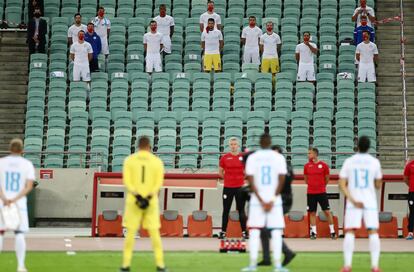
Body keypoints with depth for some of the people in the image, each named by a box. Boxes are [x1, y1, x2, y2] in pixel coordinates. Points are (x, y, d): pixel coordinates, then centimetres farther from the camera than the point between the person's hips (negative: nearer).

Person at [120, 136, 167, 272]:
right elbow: (159, 183, -6)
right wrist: (148, 197, -13)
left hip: (133, 200, 0)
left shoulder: (129, 160, 1)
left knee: (130, 232, 4)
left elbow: (126, 181, -8)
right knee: (154, 232, 5)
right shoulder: (157, 161, 3)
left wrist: (137, 196, -15)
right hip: (151, 200, 0)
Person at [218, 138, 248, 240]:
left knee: (241, 210, 3)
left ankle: (244, 232, 7)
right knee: (226, 210, 6)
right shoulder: (225, 158, 0)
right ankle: (223, 232, 12)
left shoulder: (243, 157, 1)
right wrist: (228, 178, 5)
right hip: (228, 187, 0)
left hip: (240, 187, 0)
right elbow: (220, 173, 9)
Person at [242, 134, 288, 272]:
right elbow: (281, 181, -6)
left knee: (254, 231, 5)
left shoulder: (252, 158, 0)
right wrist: (272, 200, -6)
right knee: (276, 232, 3)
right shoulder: (279, 157, 0)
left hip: (257, 200, 0)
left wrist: (261, 201, -6)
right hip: (274, 200, 0)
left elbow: (251, 181, -6)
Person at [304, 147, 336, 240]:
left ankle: (332, 231, 5)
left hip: (322, 192, -2)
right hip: (310, 193, 2)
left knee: (327, 211, -2)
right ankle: (313, 232, 11)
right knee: (312, 212, 4)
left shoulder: (323, 165, -4)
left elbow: (327, 179, 7)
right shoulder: (307, 166, 4)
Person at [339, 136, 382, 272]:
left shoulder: (349, 161, 1)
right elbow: (378, 185, 7)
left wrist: (353, 200, -9)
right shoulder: (374, 162, 0)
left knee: (349, 232, 1)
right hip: (370, 202, 0)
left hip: (353, 202, 0)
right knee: (373, 232, 2)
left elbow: (342, 184, -6)